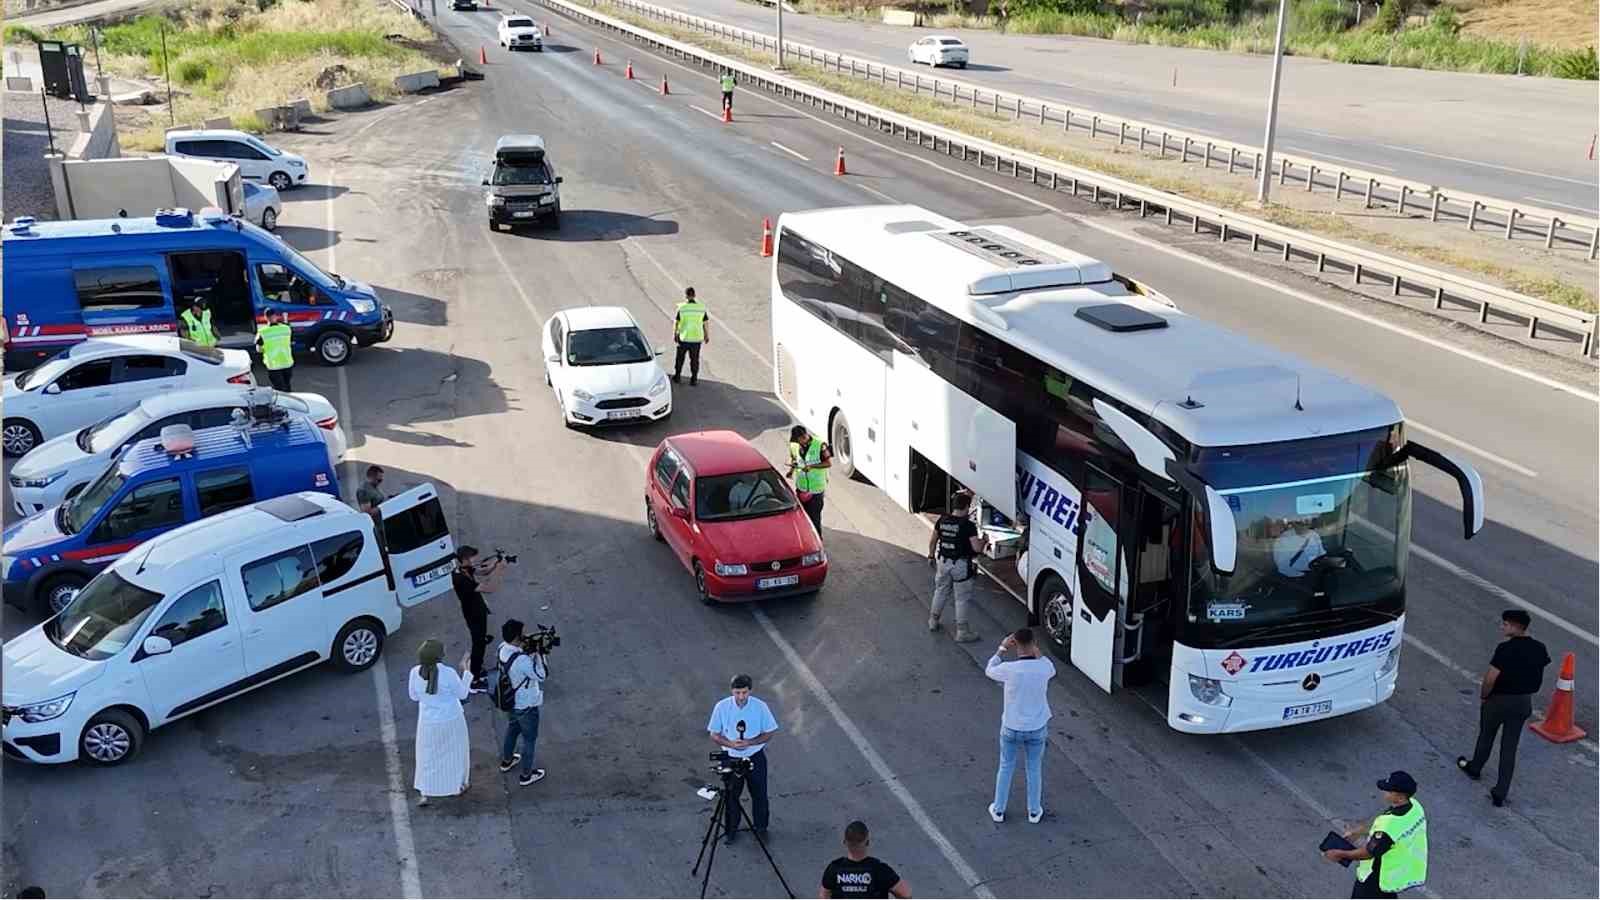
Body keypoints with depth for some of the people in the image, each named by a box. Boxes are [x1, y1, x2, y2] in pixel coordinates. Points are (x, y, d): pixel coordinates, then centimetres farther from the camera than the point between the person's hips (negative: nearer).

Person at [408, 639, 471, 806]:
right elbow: (462, 694, -11)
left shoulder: (415, 672, -16)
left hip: (428, 722, 2)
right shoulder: (448, 673, -26)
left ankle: (424, 794, 22)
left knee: (427, 757, 18)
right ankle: (457, 785, 39)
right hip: (451, 721, -2)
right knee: (454, 753, 21)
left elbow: (414, 696, 0)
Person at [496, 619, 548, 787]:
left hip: (509, 701, 8)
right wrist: (539, 653, -22)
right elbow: (541, 675, -24)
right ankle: (526, 775, 31)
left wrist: (526, 649, -12)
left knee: (512, 729, 33)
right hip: (526, 706, -8)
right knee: (529, 739, 14)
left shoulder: (503, 649, -14)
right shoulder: (522, 660, -38)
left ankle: (506, 761, 54)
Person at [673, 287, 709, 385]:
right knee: (694, 359, 11)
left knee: (680, 358, 18)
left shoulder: (681, 308, -12)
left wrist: (674, 334, 8)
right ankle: (694, 380, 12)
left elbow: (676, 322, -5)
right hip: (696, 338, 1)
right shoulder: (701, 308, -6)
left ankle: (677, 376, 28)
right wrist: (707, 335, 11)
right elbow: (706, 323, -1)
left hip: (683, 338, -1)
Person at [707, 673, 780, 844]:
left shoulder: (760, 707, -16)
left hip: (755, 758, 0)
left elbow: (769, 733, -7)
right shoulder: (722, 707, -15)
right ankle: (731, 829, 36)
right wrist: (731, 744, -25)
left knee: (759, 795, 13)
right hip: (731, 758, 0)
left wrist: (749, 742, -23)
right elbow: (714, 735, -7)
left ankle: (761, 827, 36)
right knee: (731, 796, 13)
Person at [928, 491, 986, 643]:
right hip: (960, 565, -6)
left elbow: (932, 540, 9)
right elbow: (976, 547, -23)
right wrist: (983, 540, -2)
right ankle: (962, 632, 10)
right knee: (962, 598, 5)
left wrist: (931, 556, 23)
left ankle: (933, 621, 37)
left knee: (941, 592, 24)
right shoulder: (968, 525, -19)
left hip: (943, 562, 6)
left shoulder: (942, 520, -2)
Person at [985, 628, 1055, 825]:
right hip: (1036, 728, 1)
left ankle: (999, 810, 33)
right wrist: (1036, 652, 7)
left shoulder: (1009, 669, -27)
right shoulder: (1044, 667, -21)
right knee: (1034, 769, 22)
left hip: (1011, 728, -1)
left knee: (1006, 767, 20)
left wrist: (1002, 648, 3)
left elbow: (989, 671, -2)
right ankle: (1034, 811, 36)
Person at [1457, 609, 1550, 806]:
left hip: (1499, 700, -5)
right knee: (1510, 747, 10)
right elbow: (1538, 677, 6)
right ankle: (1500, 794, 11)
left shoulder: (1506, 649, -24)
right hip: (1524, 702, 5)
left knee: (1486, 736, 21)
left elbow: (1490, 678, -24)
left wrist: (1483, 696, -7)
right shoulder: (1539, 649, -4)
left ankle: (1474, 768, 46)